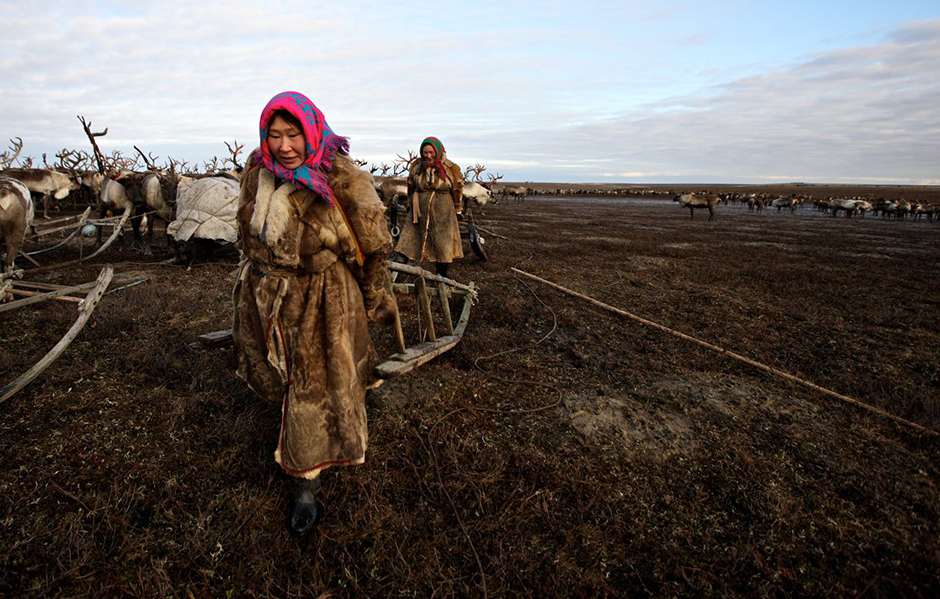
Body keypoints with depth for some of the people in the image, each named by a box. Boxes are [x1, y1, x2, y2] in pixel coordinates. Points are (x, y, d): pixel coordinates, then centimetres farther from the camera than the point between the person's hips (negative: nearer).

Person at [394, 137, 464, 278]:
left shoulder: (450, 169, -7)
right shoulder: (416, 167, -2)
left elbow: (457, 190, 4)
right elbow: (411, 187, 14)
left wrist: (458, 210, 8)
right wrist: (410, 204, 19)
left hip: (442, 213, -1)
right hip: (419, 210, 2)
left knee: (442, 245, 6)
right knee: (409, 240, -3)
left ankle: (442, 276, 21)